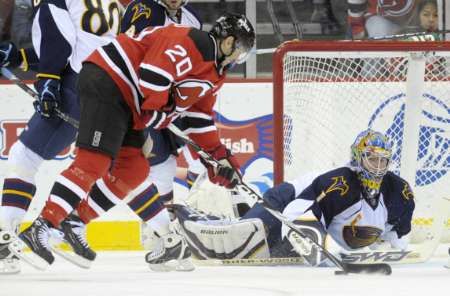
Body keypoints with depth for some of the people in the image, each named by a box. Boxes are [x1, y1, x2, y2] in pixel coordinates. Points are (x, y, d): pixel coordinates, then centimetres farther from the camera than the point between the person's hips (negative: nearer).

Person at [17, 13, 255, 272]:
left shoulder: (214, 72, 20)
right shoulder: (197, 44, -15)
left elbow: (200, 117, 26)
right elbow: (154, 71, -26)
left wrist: (219, 155, 22)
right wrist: (156, 111, -15)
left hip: (127, 102, 11)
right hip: (106, 82, -11)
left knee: (134, 169, 9)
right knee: (94, 160, -20)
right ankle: (40, 227, -28)